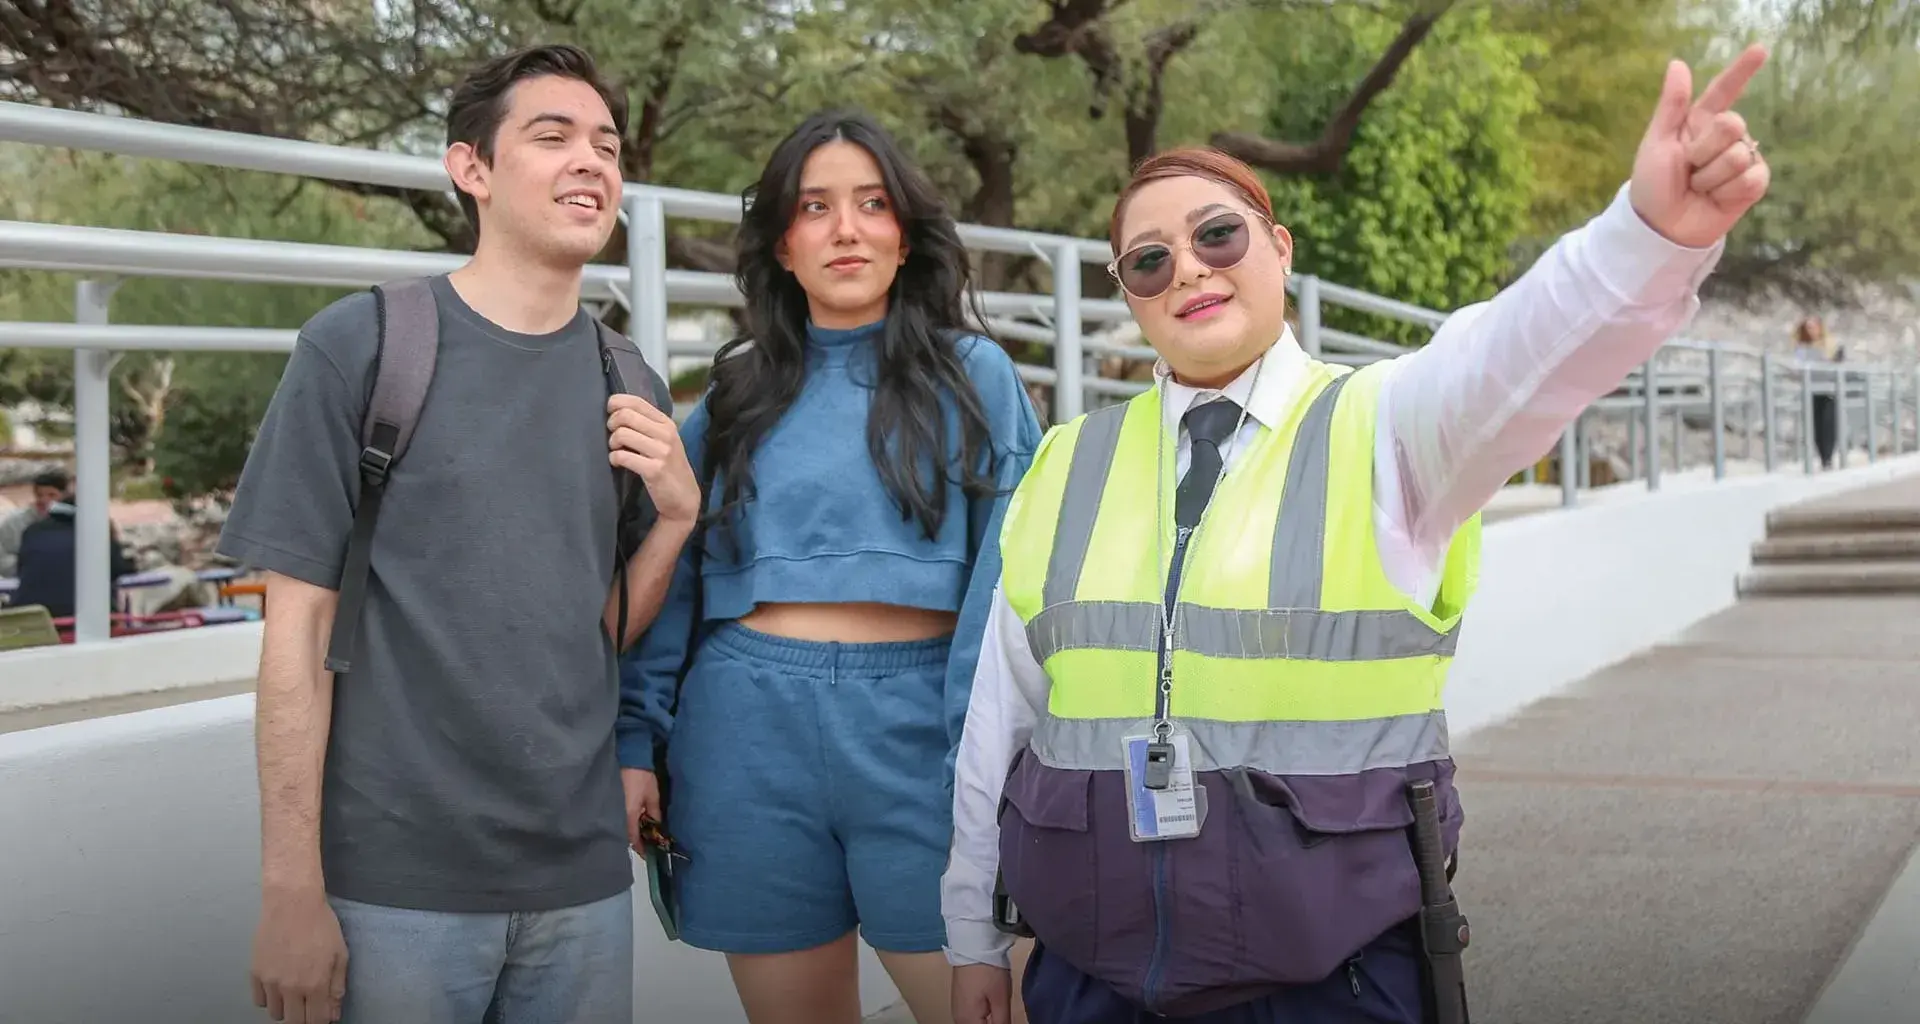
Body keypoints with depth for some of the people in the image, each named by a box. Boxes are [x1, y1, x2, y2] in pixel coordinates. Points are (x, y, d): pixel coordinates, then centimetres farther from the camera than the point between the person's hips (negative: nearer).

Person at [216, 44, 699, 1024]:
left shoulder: (626, 386, 7)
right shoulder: (359, 344, -6)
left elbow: (602, 633, 10)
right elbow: (301, 626, -7)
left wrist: (676, 515, -7)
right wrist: (291, 888, -10)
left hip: (580, 876, 4)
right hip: (395, 880, -4)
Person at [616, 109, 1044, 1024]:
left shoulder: (975, 378, 4)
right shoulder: (737, 392, 11)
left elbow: (1011, 577, -3)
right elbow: (673, 580, 11)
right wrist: (636, 742, 2)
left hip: (921, 727, -2)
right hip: (751, 732, 2)